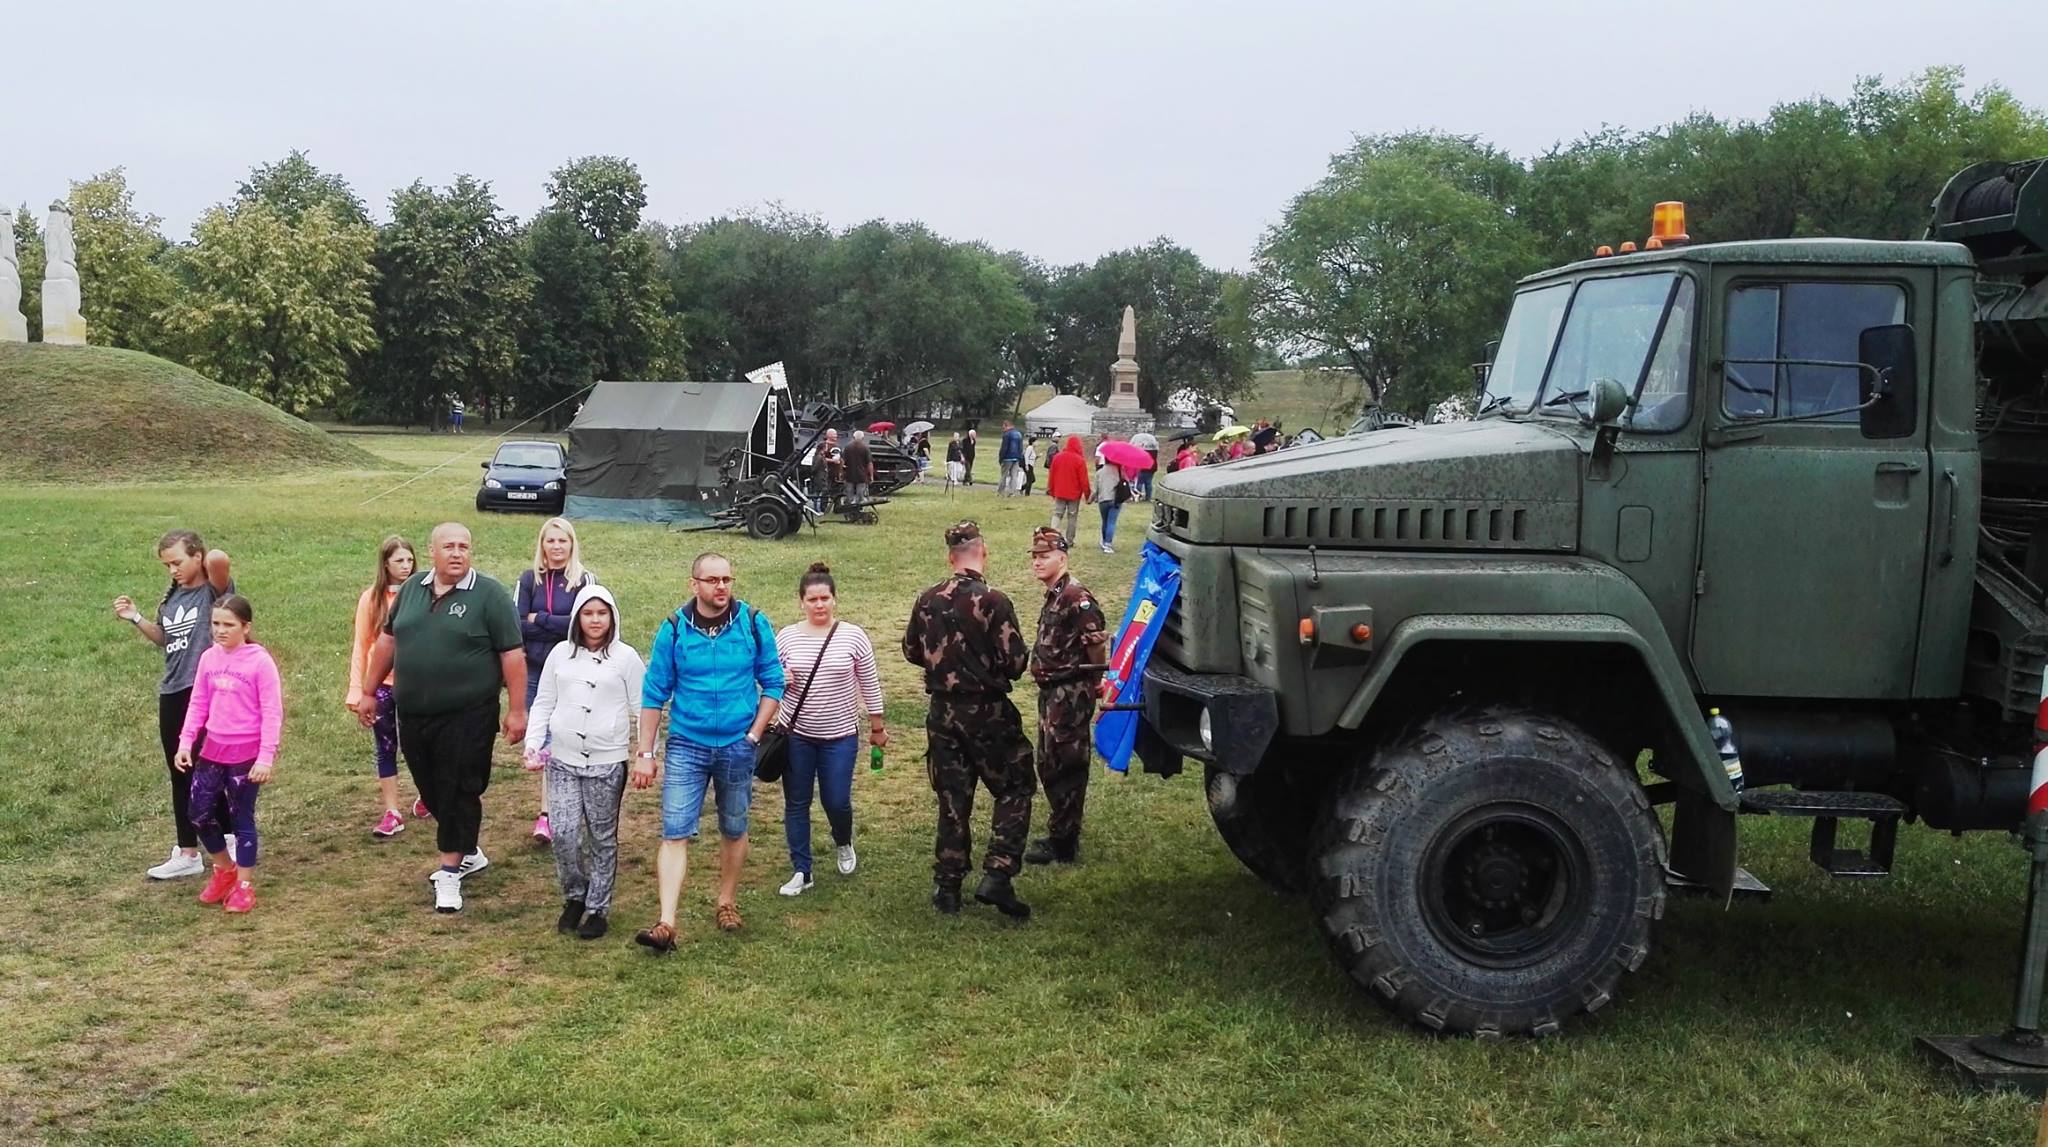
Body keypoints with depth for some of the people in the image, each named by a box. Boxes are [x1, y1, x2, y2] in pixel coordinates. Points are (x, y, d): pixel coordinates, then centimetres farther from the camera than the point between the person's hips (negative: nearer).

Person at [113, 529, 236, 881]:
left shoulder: (213, 589, -10)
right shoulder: (172, 596, 11)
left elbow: (219, 560, -33)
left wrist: (208, 558, -10)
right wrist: (135, 618, 10)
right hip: (172, 693, 8)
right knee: (181, 775, 13)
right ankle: (188, 849, 23)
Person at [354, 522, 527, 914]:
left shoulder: (489, 595, -8)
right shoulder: (412, 589, 9)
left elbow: (512, 655, -10)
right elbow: (387, 640, 18)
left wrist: (517, 710, -13)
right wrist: (369, 692, 17)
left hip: (467, 717, -6)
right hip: (413, 716, 6)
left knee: (458, 793, -2)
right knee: (431, 791, 14)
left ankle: (450, 872, 5)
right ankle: (468, 853, 32)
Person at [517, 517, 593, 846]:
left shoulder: (585, 580, -1)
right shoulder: (529, 579, 7)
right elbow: (516, 623, -2)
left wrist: (538, 620, -7)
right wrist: (559, 626, -10)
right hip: (535, 671, 3)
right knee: (539, 739, 6)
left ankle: (548, 814, -4)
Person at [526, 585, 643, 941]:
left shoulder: (626, 657, -1)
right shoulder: (560, 654, 7)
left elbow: (642, 708, 1)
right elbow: (542, 704, 12)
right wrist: (533, 745, 3)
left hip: (608, 764, -2)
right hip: (562, 761, 2)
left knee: (602, 838, 6)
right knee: (563, 834, -5)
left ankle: (598, 909, 17)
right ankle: (574, 897, 18)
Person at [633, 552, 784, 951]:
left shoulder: (753, 624, -5)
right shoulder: (674, 629, -6)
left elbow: (773, 683, 2)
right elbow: (654, 694, 0)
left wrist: (754, 735, -5)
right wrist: (645, 753, -2)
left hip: (737, 747, 1)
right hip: (686, 745, -1)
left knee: (734, 830, 14)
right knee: (675, 833, -8)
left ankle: (727, 903, 34)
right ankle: (666, 925, -11)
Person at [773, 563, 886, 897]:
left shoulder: (853, 636, -5)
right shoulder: (786, 637, -2)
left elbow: (869, 684, 3)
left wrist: (877, 727, 7)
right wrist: (780, 681, -15)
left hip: (840, 736, -1)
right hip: (796, 734, 2)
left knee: (836, 801, 2)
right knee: (796, 803, 6)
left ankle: (843, 845, 35)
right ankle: (801, 871, 19)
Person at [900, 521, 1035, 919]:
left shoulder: (928, 601, -2)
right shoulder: (993, 601, -17)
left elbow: (912, 651, 11)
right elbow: (1015, 662, -16)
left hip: (943, 713, 5)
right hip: (988, 714, -4)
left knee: (952, 799, 14)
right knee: (1015, 788, 10)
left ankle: (947, 886, 18)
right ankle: (996, 876, -2)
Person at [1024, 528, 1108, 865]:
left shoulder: (1076, 597, -18)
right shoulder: (1053, 597, 14)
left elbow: (1098, 641, -21)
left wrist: (1094, 682, -13)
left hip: (1071, 695, -10)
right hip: (1052, 694, 10)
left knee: (1064, 768, -4)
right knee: (1049, 766, 17)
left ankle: (1063, 844, 4)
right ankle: (1060, 834, 29)